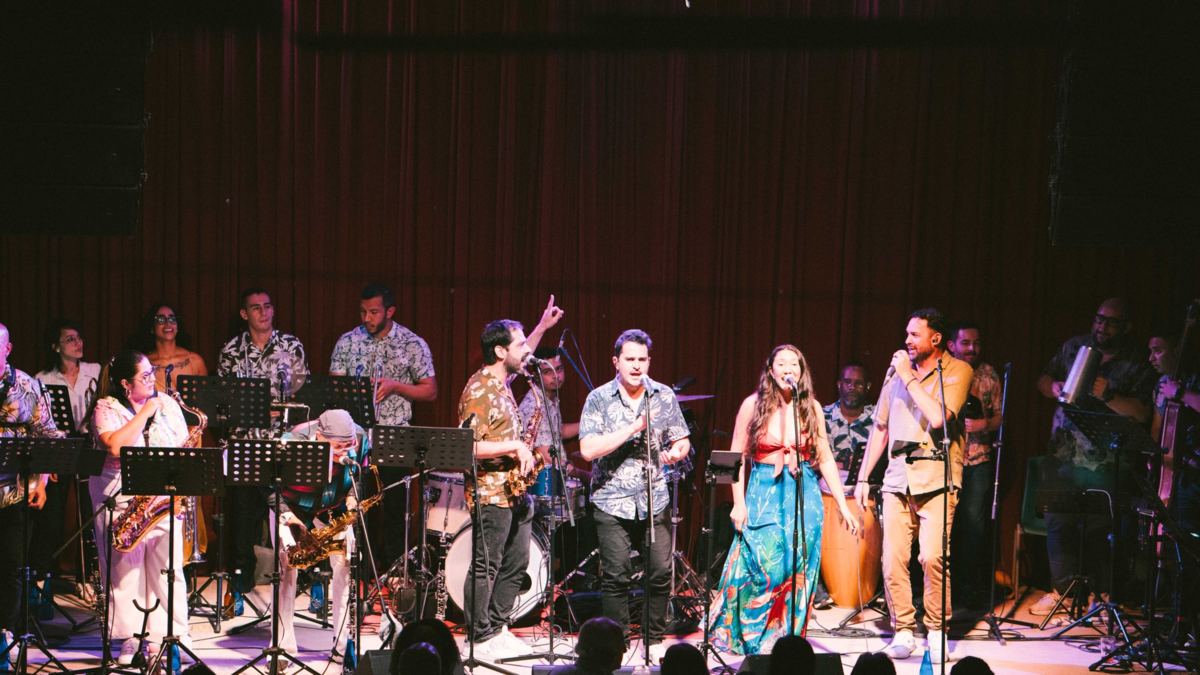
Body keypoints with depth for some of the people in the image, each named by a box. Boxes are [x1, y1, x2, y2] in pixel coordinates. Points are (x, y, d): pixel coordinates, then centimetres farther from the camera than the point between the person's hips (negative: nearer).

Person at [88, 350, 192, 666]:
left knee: (167, 563, -3)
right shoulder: (106, 407, -4)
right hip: (120, 495, -2)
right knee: (126, 565, -1)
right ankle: (132, 637, 9)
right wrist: (144, 413, -16)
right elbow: (115, 446, -21)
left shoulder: (166, 403, 9)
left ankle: (176, 632, 6)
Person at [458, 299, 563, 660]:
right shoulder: (479, 391, -16)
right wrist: (515, 446, -21)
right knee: (485, 567, -1)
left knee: (515, 564, 13)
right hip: (490, 493, -10)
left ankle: (498, 628, 24)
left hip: (515, 492, 10)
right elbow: (469, 447, -23)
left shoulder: (502, 381, 12)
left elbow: (521, 356, 36)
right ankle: (480, 639, 8)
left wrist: (543, 327, 33)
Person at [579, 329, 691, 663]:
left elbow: (682, 440, 14)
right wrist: (634, 427, -19)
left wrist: (677, 451, -10)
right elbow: (588, 449, -14)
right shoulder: (599, 399, -3)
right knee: (616, 577, -1)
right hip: (612, 502, -2)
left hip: (655, 500, 2)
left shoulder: (665, 396, 6)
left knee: (661, 572, 1)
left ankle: (655, 640, 20)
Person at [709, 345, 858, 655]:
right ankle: (754, 640, 11)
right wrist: (739, 503, -5)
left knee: (797, 571, 1)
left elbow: (825, 459, 8)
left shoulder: (811, 407, 4)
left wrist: (842, 505, 5)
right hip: (764, 494, -2)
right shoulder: (753, 405, -3)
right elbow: (737, 457, 1)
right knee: (765, 568, -8)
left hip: (804, 496, 2)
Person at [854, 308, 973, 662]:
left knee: (932, 557, -16)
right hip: (898, 478, 5)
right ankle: (903, 634, 10)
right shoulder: (899, 369, 16)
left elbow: (939, 417, -18)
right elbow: (880, 427, 21)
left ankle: (937, 632, 3)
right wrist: (863, 477, 19)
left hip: (936, 479, -4)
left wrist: (909, 378, -10)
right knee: (892, 560, -2)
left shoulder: (957, 371, 0)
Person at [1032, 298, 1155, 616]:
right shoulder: (1074, 346, 10)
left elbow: (1142, 413, -11)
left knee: (1099, 529, 0)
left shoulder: (1138, 364, -2)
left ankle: (1100, 594, 15)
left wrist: (1108, 396, -27)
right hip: (1061, 456, 3)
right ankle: (1062, 590, 16)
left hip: (1104, 463, -3)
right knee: (1058, 522, 5)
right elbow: (1044, 378, 19)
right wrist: (1054, 388, -4)